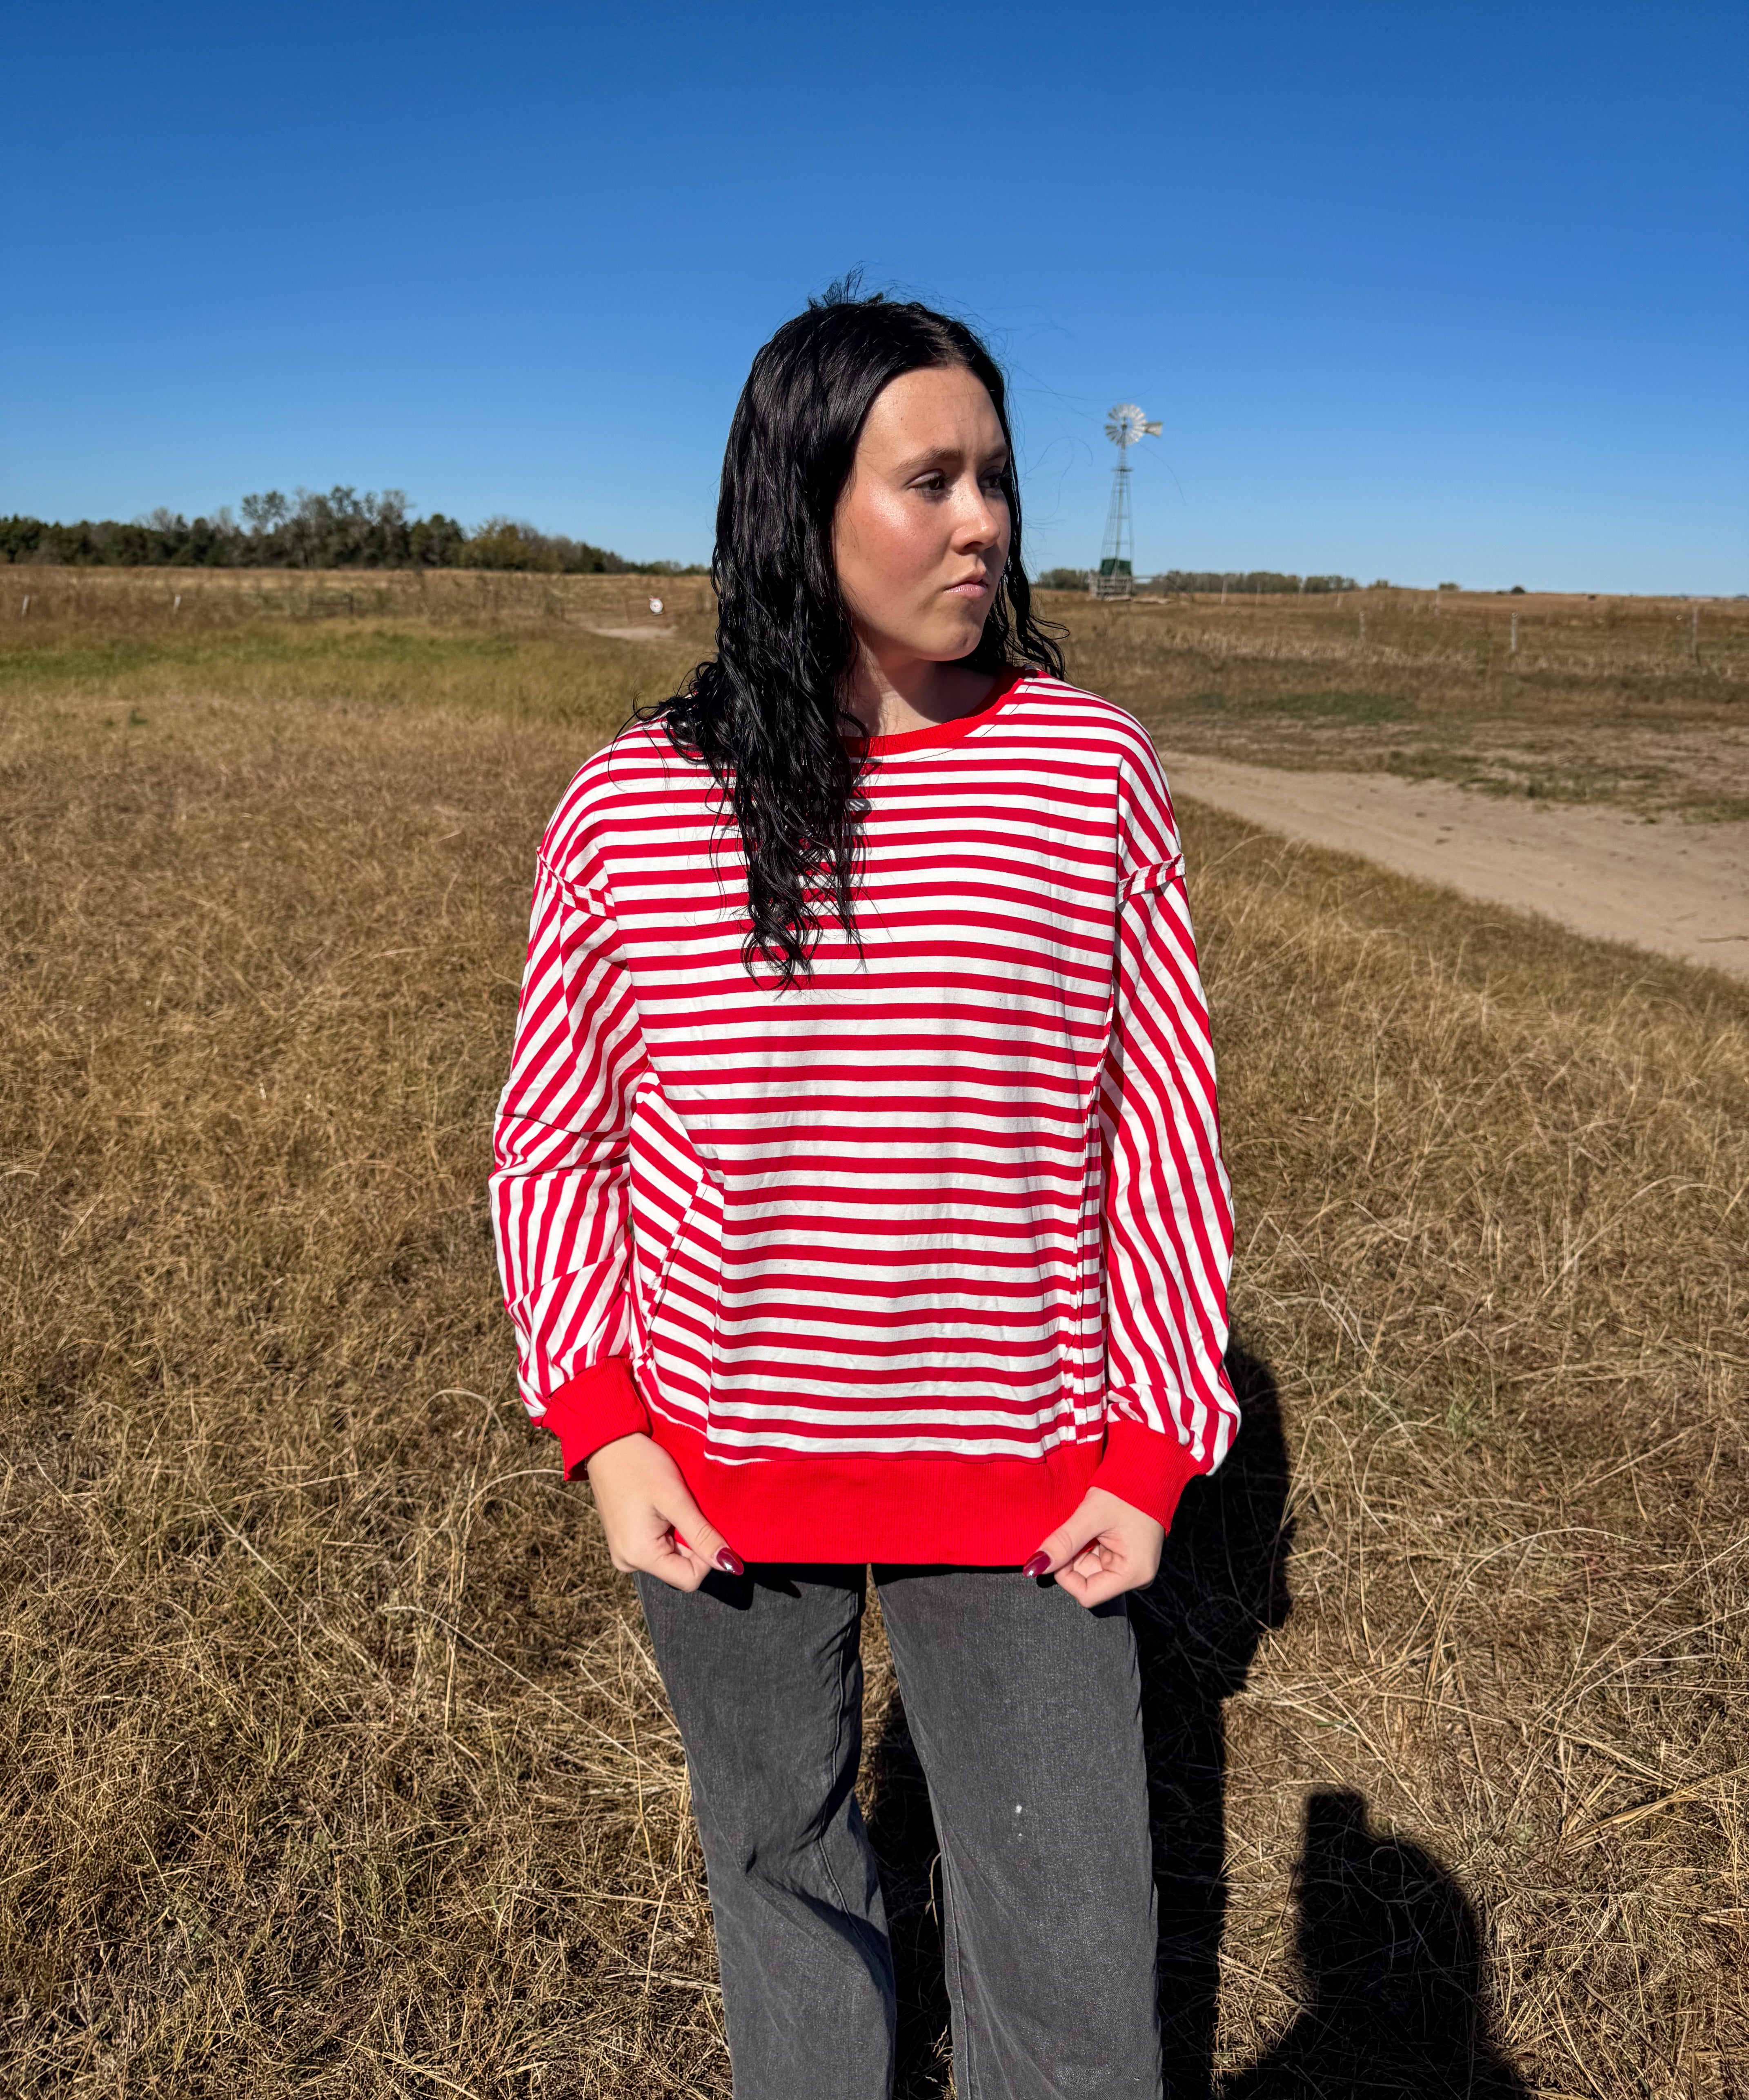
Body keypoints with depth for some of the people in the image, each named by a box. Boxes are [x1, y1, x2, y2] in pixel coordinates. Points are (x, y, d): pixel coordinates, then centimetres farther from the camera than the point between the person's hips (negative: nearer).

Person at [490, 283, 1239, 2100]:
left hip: (1015, 1476, 0)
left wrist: (1153, 1453, -4)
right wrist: (602, 1426, -8)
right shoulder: (629, 808, -6)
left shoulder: (1091, 772, -6)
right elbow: (552, 1139, 2)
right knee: (779, 1849, 25)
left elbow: (1160, 1130, -2)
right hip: (720, 1472, 1)